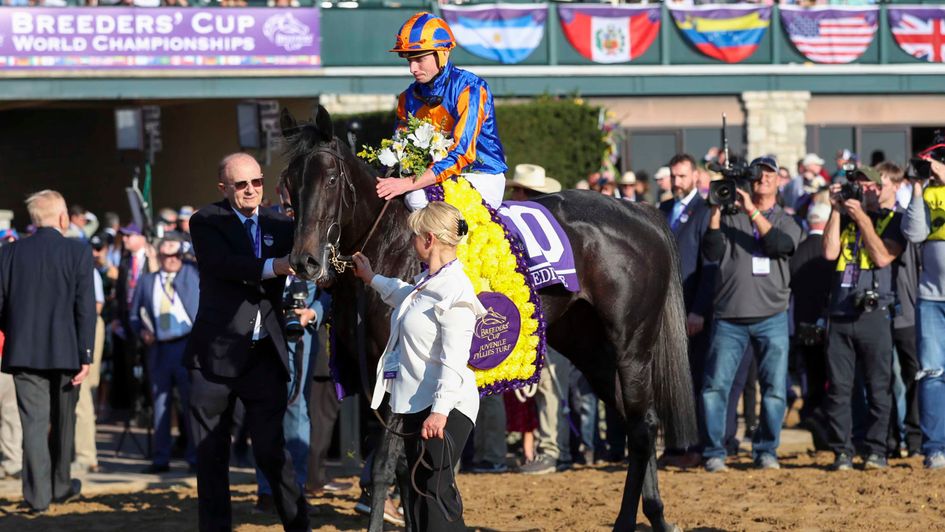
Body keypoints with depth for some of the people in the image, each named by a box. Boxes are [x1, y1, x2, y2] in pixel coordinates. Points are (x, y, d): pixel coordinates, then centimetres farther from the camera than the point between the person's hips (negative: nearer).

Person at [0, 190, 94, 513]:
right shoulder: (78, 252, -7)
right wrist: (85, 356, -9)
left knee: (33, 421, 1)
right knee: (63, 420, 17)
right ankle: (60, 486, 28)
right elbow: (86, 307, -10)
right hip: (66, 351, -1)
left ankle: (38, 495, -7)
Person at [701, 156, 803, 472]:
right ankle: (714, 452, 0)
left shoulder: (786, 222, 14)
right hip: (729, 318, -1)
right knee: (715, 385, -7)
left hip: (771, 318, 1)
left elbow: (781, 245, -9)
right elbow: (712, 253, -3)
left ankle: (766, 450, 10)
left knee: (774, 389, -1)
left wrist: (753, 212, -15)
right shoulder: (730, 217, 11)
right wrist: (715, 212, -11)